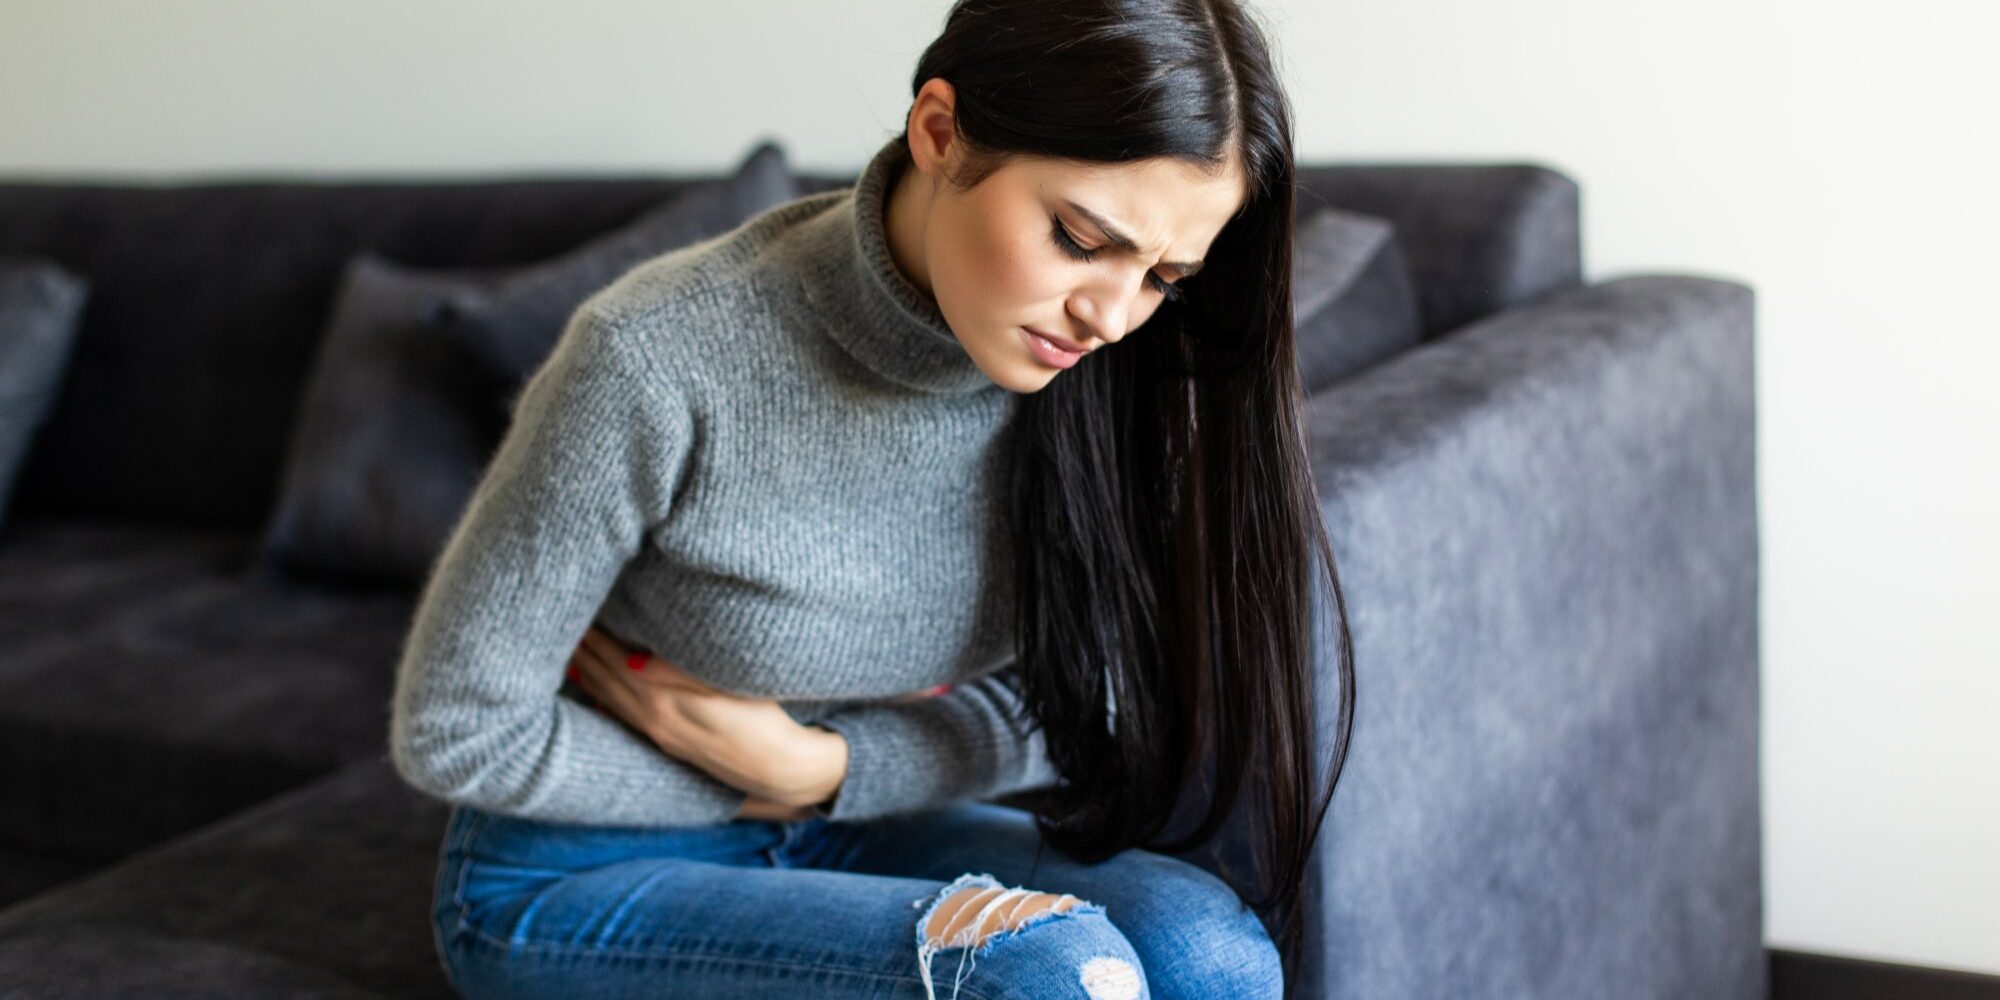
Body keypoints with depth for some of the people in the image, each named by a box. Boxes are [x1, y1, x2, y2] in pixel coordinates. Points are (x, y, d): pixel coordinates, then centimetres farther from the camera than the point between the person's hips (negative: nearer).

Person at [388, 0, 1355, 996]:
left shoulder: (1091, 373, -13)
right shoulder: (660, 362, -27)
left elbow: (1070, 705, -1)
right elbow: (452, 732, -16)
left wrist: (816, 768, -15)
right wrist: (753, 792, -9)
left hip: (838, 828, 5)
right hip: (577, 881, -5)